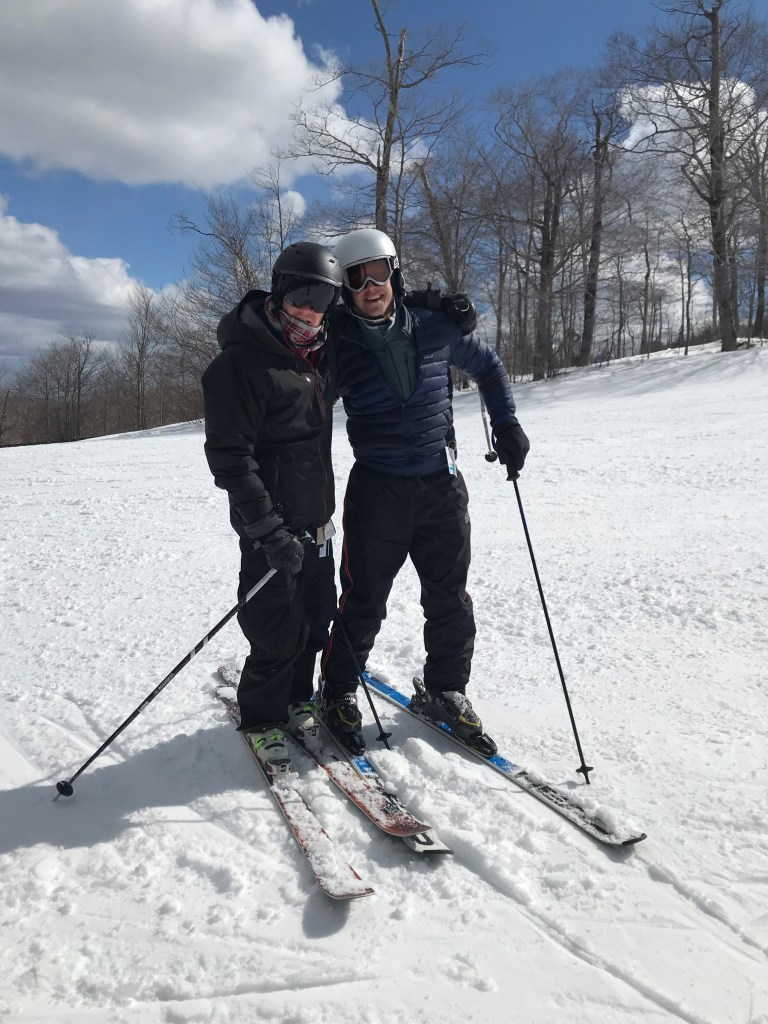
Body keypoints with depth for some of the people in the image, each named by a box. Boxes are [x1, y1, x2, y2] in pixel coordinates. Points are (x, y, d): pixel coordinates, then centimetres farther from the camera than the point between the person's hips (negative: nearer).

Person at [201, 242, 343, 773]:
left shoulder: (318, 355, 10)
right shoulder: (240, 362, -15)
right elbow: (230, 456, -19)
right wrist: (268, 530, -24)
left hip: (317, 520, 8)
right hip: (274, 527, -8)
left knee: (317, 619, 15)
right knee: (280, 631, -2)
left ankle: (296, 698, 38)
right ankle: (263, 720, 22)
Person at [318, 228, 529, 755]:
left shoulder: (435, 326, 0)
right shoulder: (337, 344, -4)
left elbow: (488, 365, 16)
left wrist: (506, 423, 5)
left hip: (442, 485, 3)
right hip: (377, 489, -2)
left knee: (450, 599, 10)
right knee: (364, 601, 2)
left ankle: (446, 689, 29)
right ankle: (338, 692, 24)